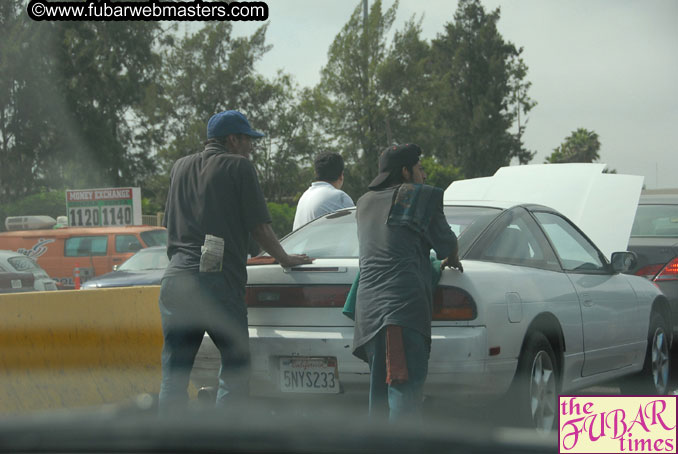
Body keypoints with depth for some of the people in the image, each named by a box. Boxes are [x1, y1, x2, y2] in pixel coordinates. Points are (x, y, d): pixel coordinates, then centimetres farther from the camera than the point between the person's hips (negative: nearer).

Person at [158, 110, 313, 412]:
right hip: (219, 280, -5)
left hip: (175, 278, 5)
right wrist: (285, 259, 18)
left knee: (173, 376, 6)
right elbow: (259, 228, 2)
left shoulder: (180, 168, 20)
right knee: (235, 371, 5)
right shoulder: (238, 166, 3)